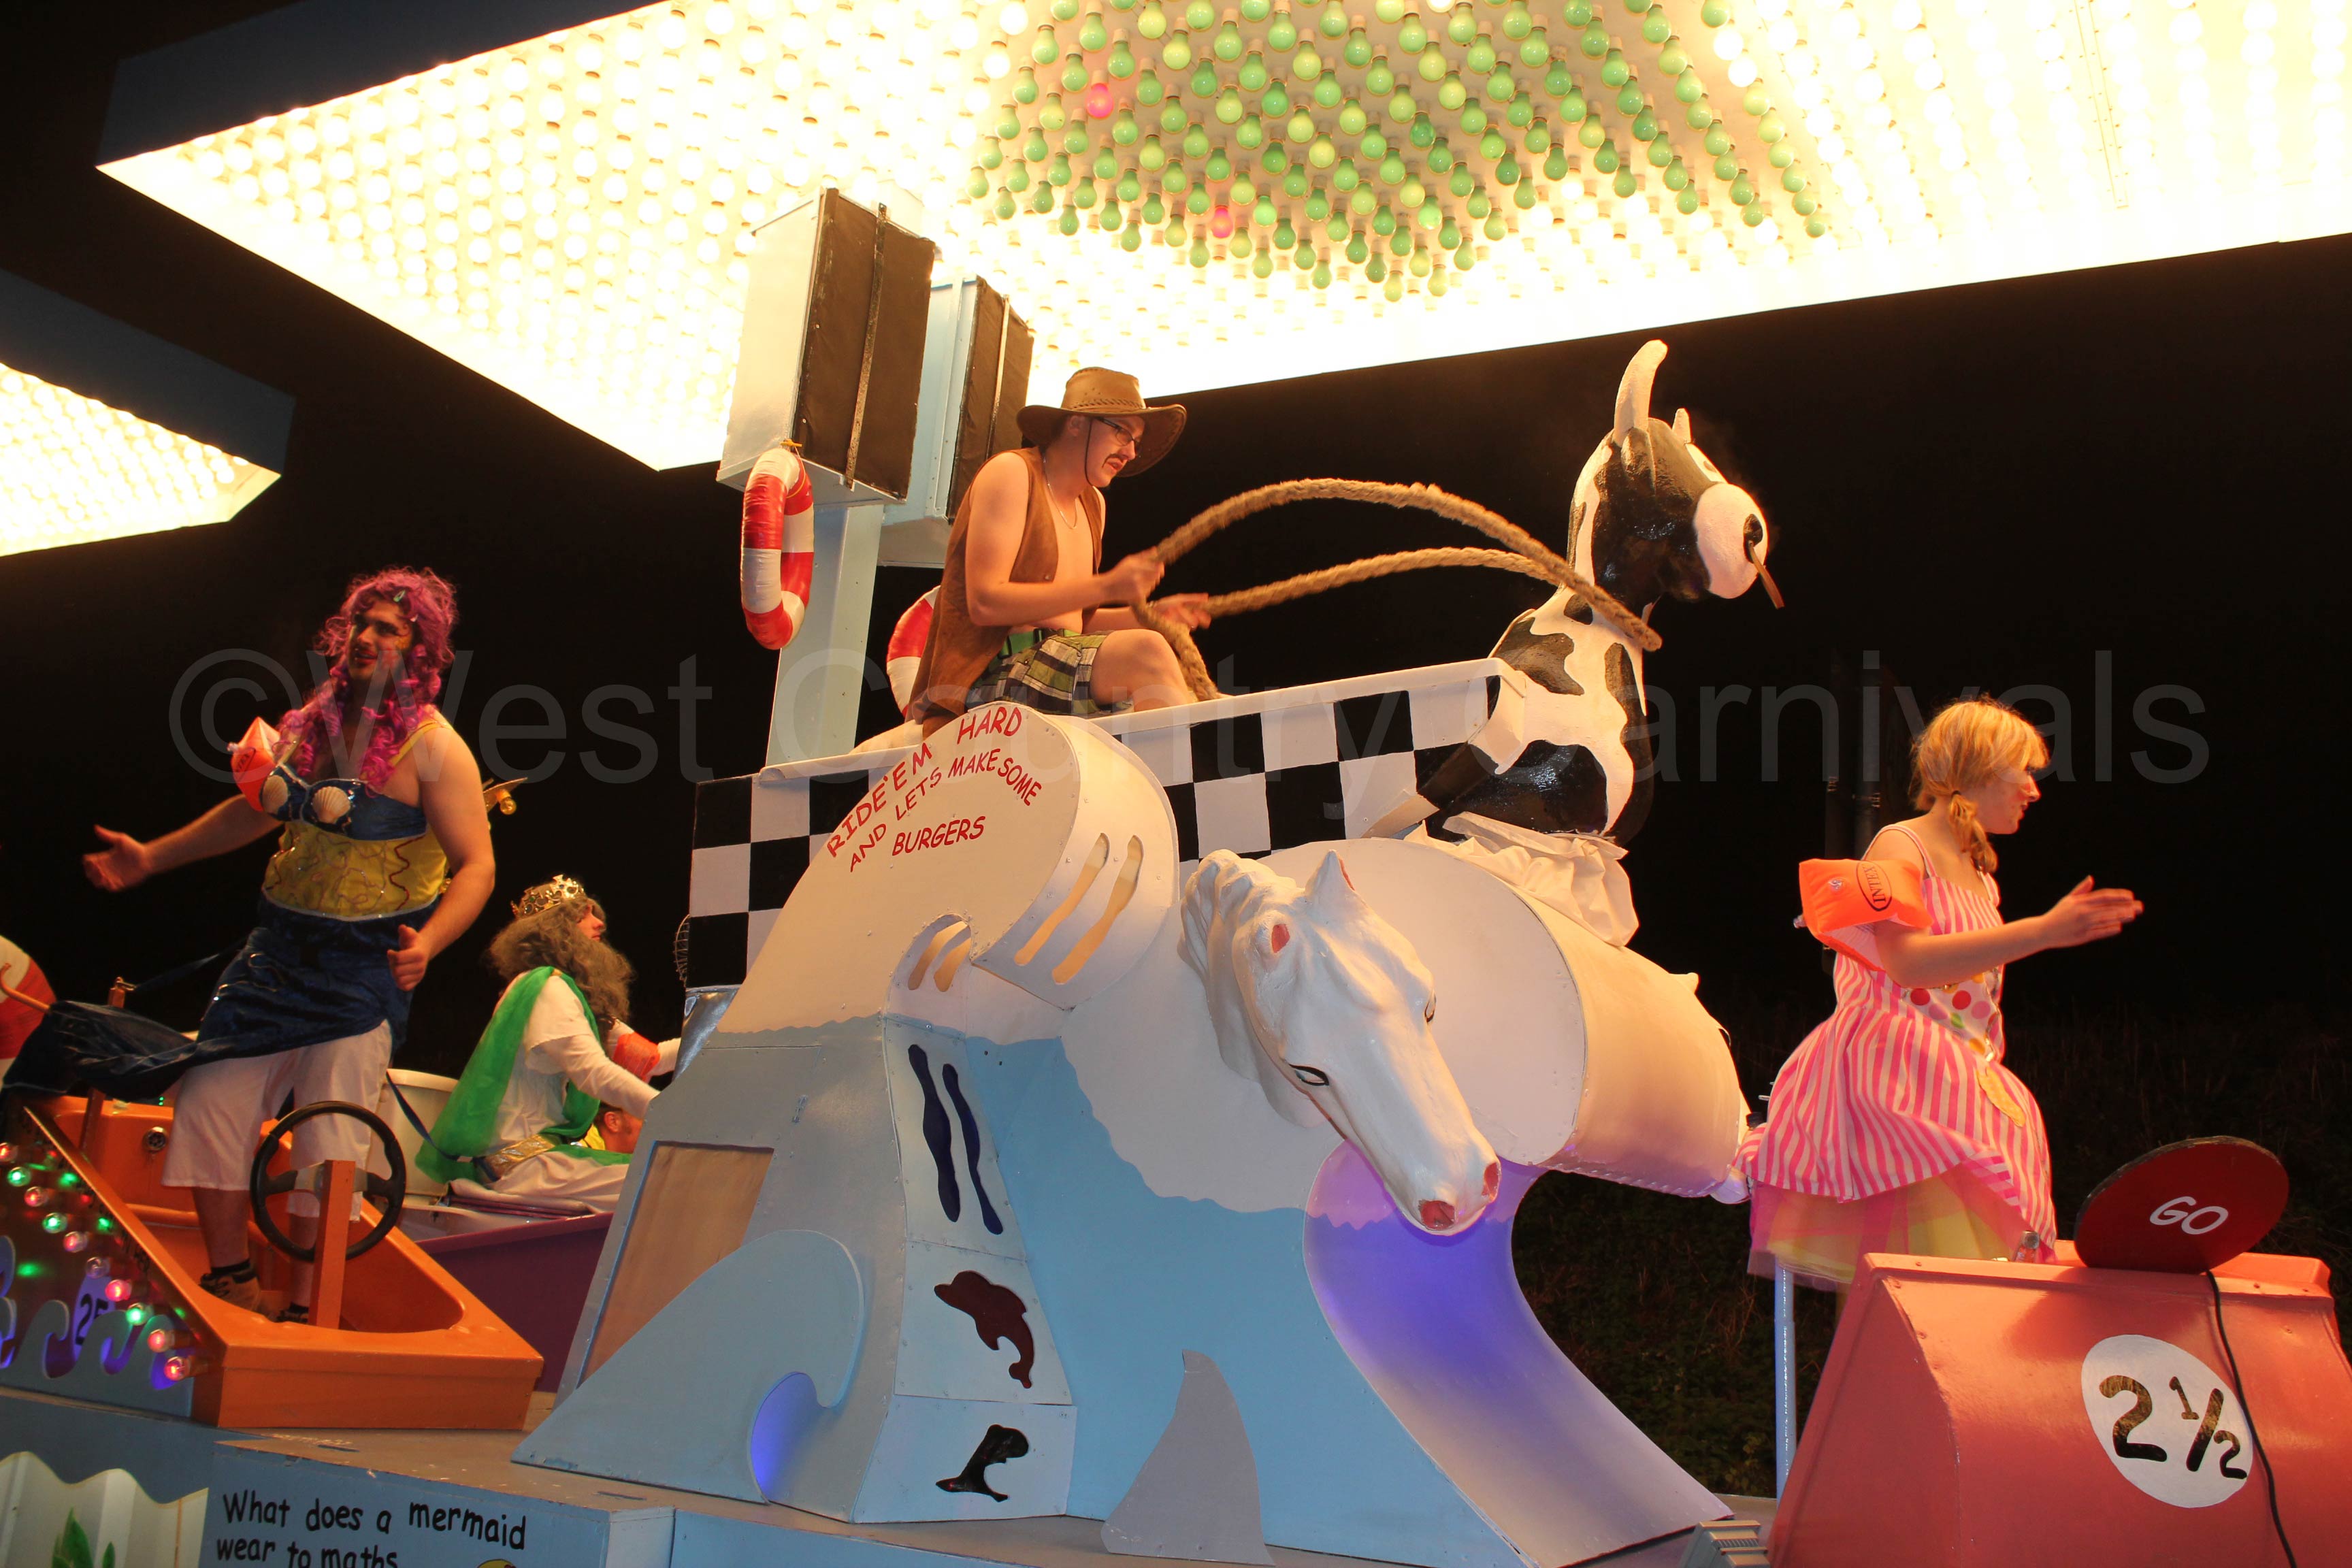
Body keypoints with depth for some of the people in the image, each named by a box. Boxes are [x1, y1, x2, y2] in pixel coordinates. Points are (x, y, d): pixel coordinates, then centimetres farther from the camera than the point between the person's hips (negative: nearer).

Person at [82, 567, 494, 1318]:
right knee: (210, 1101, 6)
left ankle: (303, 1309, 11)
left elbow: (476, 866, -16)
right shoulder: (313, 723, 6)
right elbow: (258, 810, 22)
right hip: (276, 948, 7)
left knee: (327, 1141, -4)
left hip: (363, 968, -6)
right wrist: (150, 857, 26)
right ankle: (230, 1283, 22)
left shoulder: (434, 748, -13)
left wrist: (428, 942, -33)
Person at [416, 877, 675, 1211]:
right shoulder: (547, 987, -10)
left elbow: (645, 1058, 14)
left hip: (547, 1147, 10)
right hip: (518, 1159, -10)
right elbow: (594, 1073, -23)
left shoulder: (578, 994, 20)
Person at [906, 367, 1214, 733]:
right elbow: (984, 603, -16)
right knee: (1145, 651, -30)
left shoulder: (1092, 503, 22)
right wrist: (1107, 586, -18)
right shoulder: (1011, 472, -3)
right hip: (993, 673, -8)